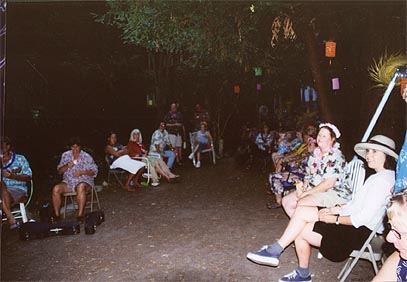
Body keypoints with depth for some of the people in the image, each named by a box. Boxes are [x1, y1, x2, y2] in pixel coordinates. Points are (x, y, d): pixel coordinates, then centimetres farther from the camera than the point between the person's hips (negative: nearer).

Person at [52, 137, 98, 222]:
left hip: (84, 181, -4)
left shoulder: (86, 157, 2)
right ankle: (57, 215, -13)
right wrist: (66, 166, -9)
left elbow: (94, 171, 0)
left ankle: (80, 215, -34)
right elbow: (59, 171, 13)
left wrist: (82, 172, -16)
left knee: (80, 188, -38)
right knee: (56, 189, -23)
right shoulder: (65, 155, 12)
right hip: (68, 181, 4)